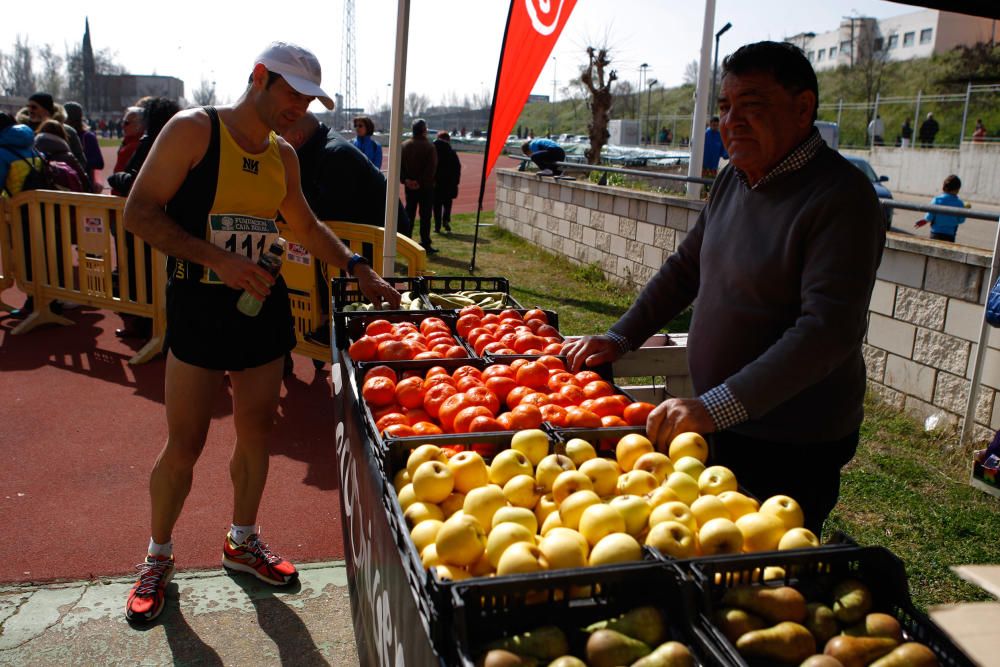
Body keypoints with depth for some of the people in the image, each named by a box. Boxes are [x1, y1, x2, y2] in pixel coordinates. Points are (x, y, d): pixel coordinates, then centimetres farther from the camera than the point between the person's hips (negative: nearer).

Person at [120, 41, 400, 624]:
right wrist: (216, 258, -22)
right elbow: (140, 212, -13)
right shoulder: (193, 130, -9)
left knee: (257, 433, 12)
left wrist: (359, 268, 11)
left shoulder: (283, 155, 9)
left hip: (264, 308, 6)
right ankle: (158, 556, 24)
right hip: (199, 308, -5)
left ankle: (243, 541, 33)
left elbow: (307, 226, 22)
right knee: (184, 445, 1)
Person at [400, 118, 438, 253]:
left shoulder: (404, 145, 4)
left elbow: (399, 164, 0)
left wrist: (405, 180, -3)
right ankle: (425, 244, -1)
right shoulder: (429, 146, -11)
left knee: (409, 215, 12)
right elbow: (431, 167, -17)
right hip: (425, 187, -5)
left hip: (409, 186, 5)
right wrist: (422, 182, -14)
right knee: (425, 216, -1)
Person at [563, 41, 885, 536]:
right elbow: (685, 269, 15)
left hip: (793, 447, -7)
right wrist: (619, 339, 7)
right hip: (717, 424, 8)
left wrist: (715, 406, -34)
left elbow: (829, 329, -29)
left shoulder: (840, 197, -20)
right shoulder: (733, 180, 5)